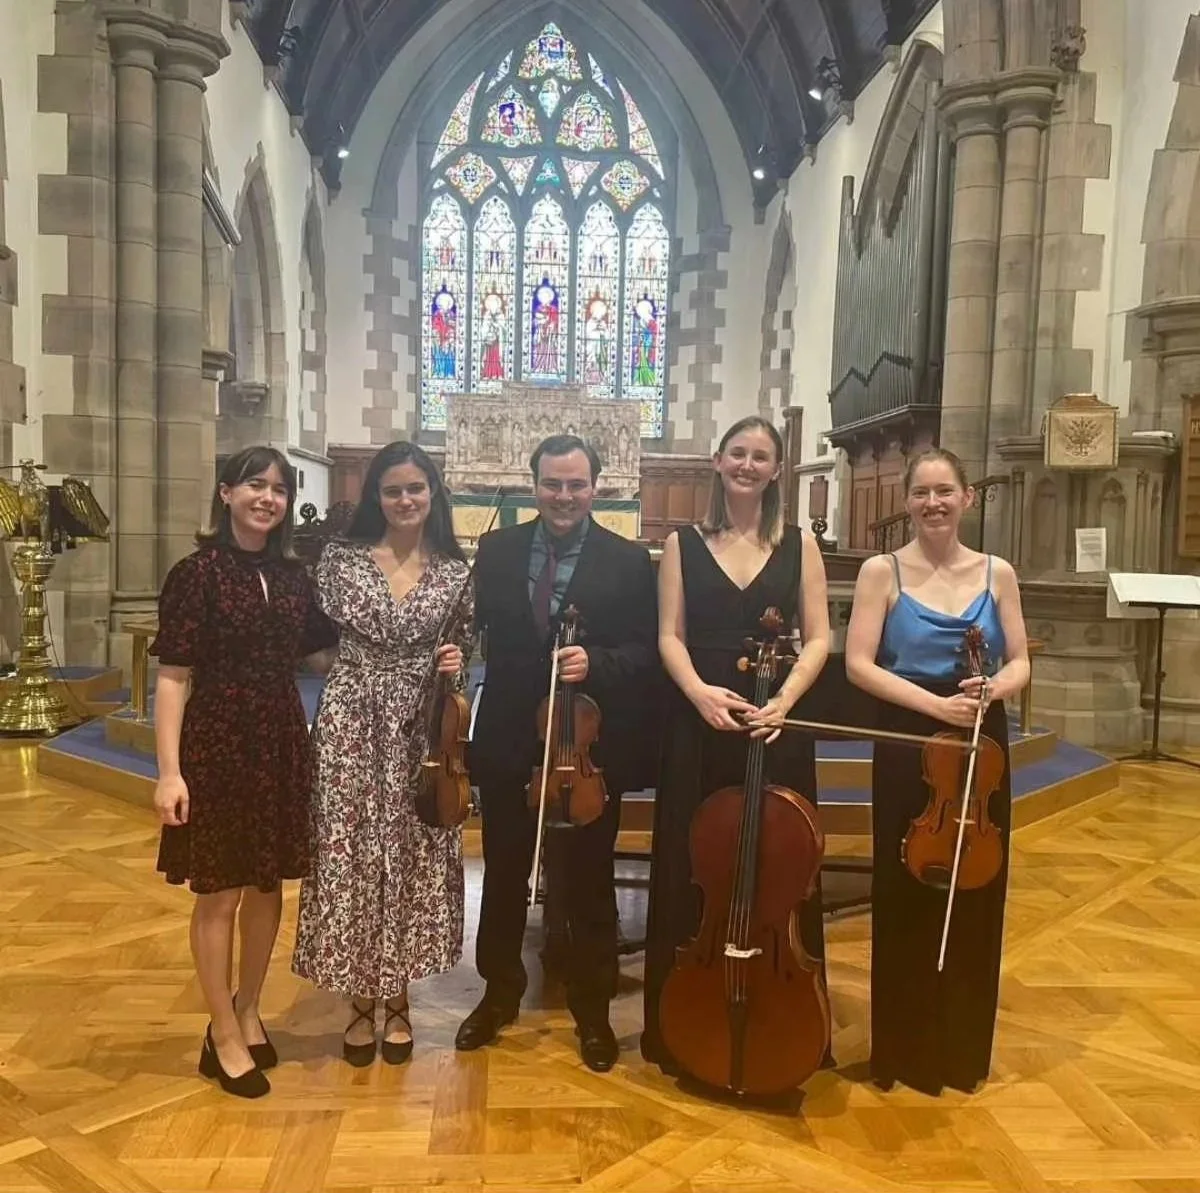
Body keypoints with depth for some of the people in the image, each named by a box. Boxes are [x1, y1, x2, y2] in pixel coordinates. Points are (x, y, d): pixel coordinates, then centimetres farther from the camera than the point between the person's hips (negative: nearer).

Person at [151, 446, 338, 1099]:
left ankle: (249, 1012, 35)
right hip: (216, 744, -5)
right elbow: (172, 677, -12)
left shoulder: (293, 574, 6)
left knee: (268, 884, 15)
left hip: (281, 742, 5)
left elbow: (323, 652, 7)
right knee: (220, 893, 6)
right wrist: (169, 771, -18)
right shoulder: (197, 572, -10)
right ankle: (224, 1037, 23)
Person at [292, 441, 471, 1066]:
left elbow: (461, 648, 11)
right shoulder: (341, 557, 0)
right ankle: (361, 999, 23)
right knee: (352, 856, 4)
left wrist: (454, 661, -9)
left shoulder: (454, 570, 4)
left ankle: (397, 999, 26)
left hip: (420, 730, 1)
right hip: (351, 726, -1)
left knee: (412, 857, 8)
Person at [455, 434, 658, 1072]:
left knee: (589, 884, 12)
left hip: (591, 743, -2)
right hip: (508, 739, 3)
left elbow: (646, 652, -8)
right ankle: (499, 993, 38)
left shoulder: (629, 561, -5)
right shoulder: (497, 550, 3)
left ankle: (592, 1009, 31)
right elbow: (475, 628, 0)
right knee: (503, 877, 17)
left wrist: (595, 662, -25)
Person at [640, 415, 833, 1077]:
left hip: (776, 725, 0)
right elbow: (670, 636, 1)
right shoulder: (683, 543, 7)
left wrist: (784, 699, -15)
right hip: (698, 723, 0)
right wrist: (700, 691, -18)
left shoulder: (799, 544, 7)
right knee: (691, 871, 5)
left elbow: (818, 638, 2)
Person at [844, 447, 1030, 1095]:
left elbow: (1020, 663, 5)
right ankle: (907, 1048, 22)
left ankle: (964, 1047, 28)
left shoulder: (997, 573, 5)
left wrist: (996, 688, -17)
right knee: (907, 896, 5)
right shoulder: (882, 571, -4)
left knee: (976, 896, 9)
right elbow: (860, 664, -11)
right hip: (909, 745, -3)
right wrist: (935, 704, -21)